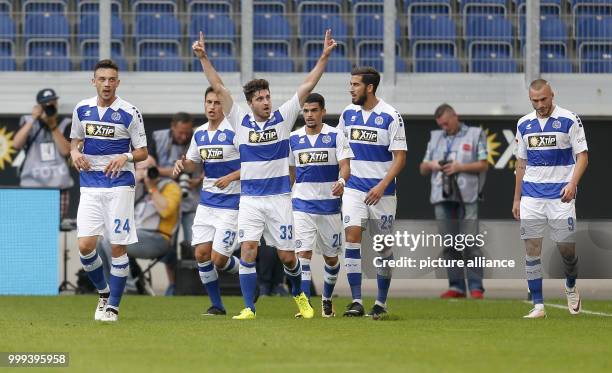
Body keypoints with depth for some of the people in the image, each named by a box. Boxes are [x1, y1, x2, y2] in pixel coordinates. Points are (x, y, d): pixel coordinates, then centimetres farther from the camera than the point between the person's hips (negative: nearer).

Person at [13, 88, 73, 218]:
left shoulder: (64, 124, 7)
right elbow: (16, 144, -13)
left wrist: (53, 127, -11)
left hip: (59, 186, 1)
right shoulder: (29, 122, 4)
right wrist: (33, 119, -16)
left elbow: (65, 151, -6)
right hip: (32, 185, -1)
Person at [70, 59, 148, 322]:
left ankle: (113, 306, 7)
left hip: (119, 184, -3)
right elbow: (75, 140, 20)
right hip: (90, 185, 3)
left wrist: (125, 157, -20)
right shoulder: (82, 109, 7)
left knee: (118, 247, -4)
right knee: (85, 246, -8)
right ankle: (103, 292, 17)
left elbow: (142, 152, 1)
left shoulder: (129, 113, -4)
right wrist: (75, 153, -3)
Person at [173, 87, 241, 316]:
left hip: (230, 204, -6)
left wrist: (231, 177, -23)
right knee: (201, 253, -1)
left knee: (218, 259, -9)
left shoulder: (234, 131, -13)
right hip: (206, 201, 6)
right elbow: (192, 163, 21)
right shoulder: (199, 134, 8)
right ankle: (216, 305, 12)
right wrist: (182, 164, -1)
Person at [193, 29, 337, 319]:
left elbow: (307, 86, -1)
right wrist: (203, 58, -8)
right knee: (248, 251, -14)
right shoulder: (241, 121, 2)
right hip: (250, 198, 0)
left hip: (279, 197, 0)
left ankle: (299, 295, 31)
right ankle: (248, 308, -9)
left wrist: (324, 56, -8)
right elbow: (218, 88, -1)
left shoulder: (283, 118, 2)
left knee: (287, 256, 3)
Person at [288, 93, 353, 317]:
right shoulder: (293, 138, 6)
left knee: (331, 257, 9)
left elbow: (345, 165, -10)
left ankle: (327, 299, 31)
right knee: (303, 252, -13)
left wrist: (341, 181, -31)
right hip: (302, 205, 1)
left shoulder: (336, 136, -2)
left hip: (329, 204, -1)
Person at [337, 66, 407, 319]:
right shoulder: (347, 114, 5)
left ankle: (381, 302, 17)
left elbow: (400, 158, -11)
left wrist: (382, 185, -21)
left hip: (381, 191, -3)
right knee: (352, 235, -13)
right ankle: (356, 301, -13)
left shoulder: (390, 116, -10)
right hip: (354, 187, 3)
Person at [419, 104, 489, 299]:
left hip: (466, 197, -4)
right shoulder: (435, 138, 21)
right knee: (450, 245, 1)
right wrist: (431, 165, -1)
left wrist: (460, 167, -9)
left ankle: (476, 287, -10)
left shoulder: (475, 135, 9)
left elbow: (483, 165, 3)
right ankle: (456, 286, 4)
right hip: (442, 196, 4)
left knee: (470, 243, -11)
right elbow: (422, 169, 21)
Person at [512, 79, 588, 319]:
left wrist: (572, 183, -20)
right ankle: (538, 306, 1)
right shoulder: (524, 124, 9)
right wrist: (516, 199, 14)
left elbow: (582, 156, -4)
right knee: (531, 249, -3)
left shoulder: (569, 120, -4)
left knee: (567, 248, -1)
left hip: (561, 195, -3)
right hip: (531, 195, 3)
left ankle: (571, 287, 30)